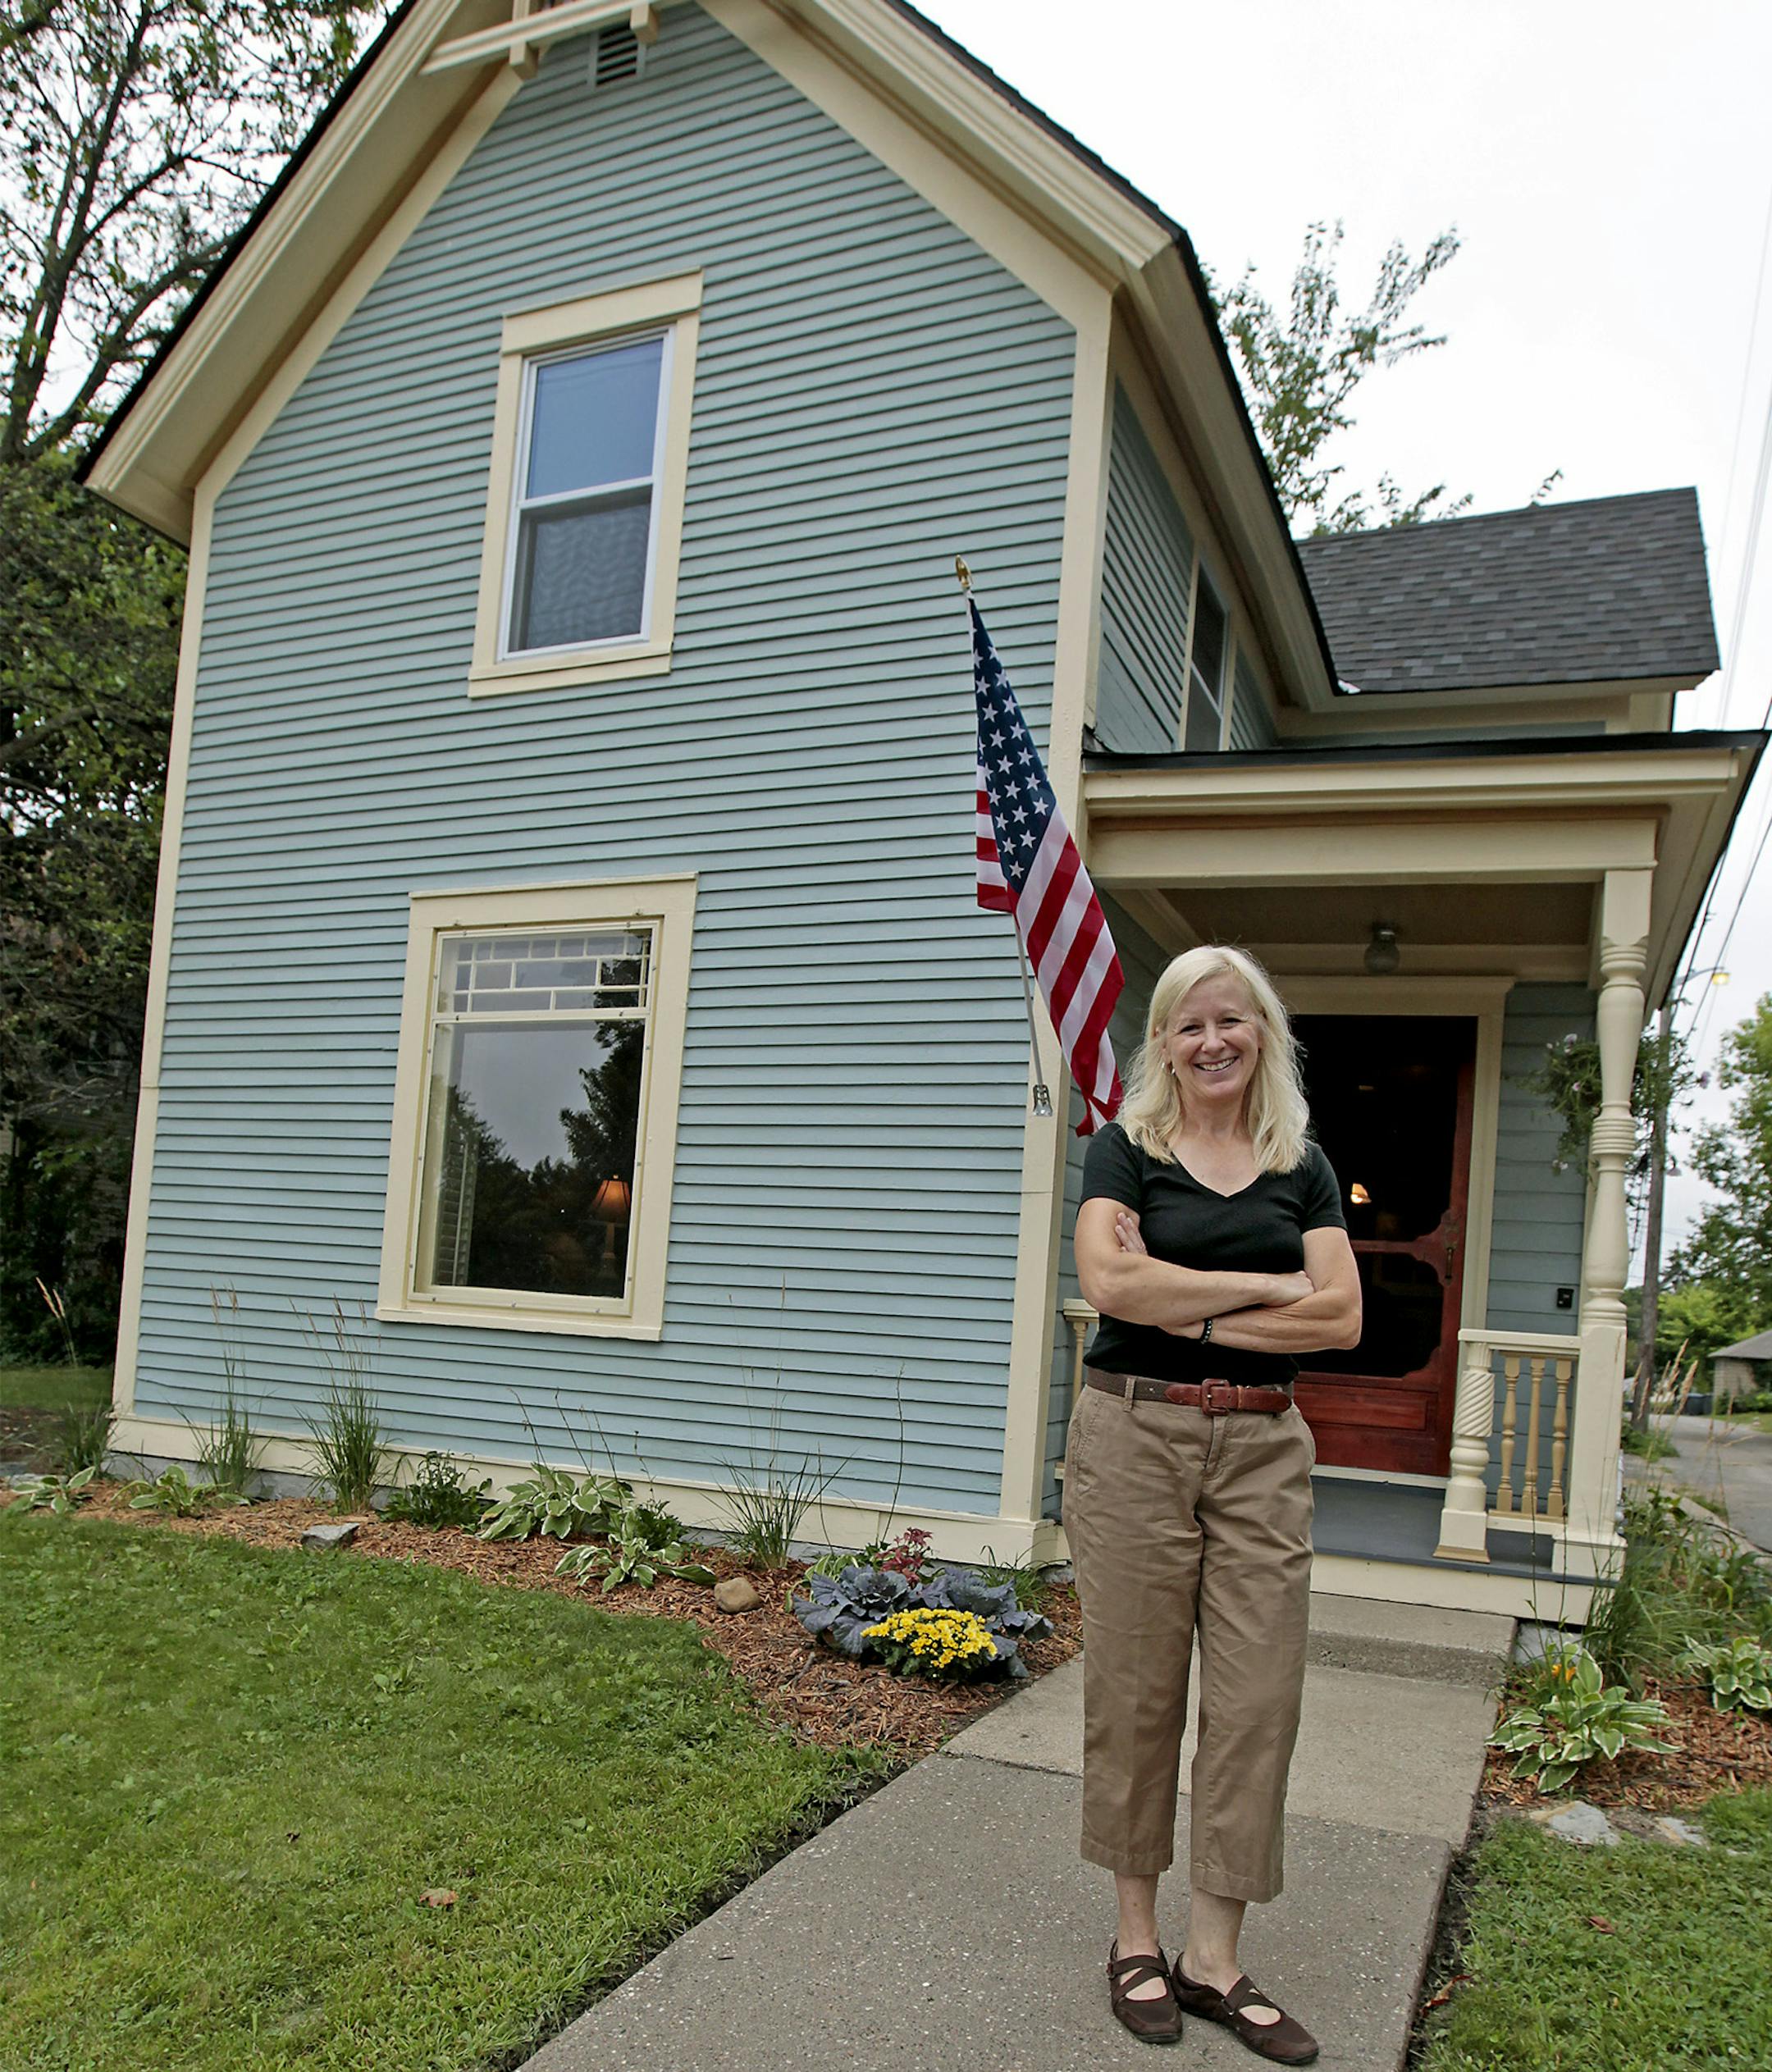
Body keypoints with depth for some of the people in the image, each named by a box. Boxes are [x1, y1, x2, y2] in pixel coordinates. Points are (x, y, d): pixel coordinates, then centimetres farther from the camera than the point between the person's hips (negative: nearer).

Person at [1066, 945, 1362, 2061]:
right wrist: (1268, 1285, -9)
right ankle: (1136, 1934, 21)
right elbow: (1111, 1282, -14)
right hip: (1135, 1435, -3)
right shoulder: (1126, 1150, 2)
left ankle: (1214, 1957, 16)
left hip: (1263, 1447, 3)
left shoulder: (1303, 1166, 10)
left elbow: (1341, 1318, -1)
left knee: (1259, 1699, 3)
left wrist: (1187, 1310, -10)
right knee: (1136, 1689, 4)